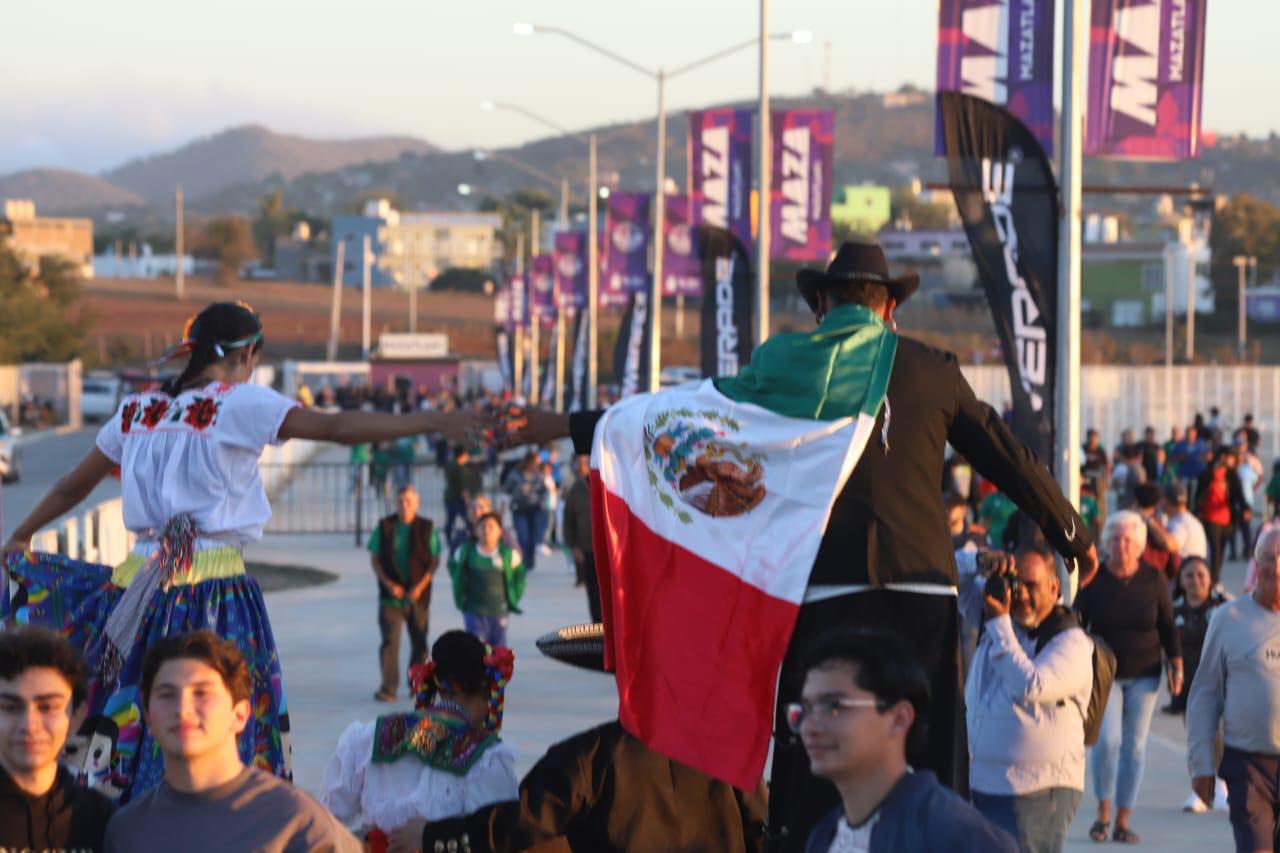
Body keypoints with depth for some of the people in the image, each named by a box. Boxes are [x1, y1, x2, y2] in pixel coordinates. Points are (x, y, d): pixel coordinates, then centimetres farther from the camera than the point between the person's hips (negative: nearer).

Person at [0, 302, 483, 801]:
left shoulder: (137, 409, 14)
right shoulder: (239, 402, -3)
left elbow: (73, 485, 23)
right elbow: (338, 427, -11)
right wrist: (436, 423, -10)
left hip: (137, 581, 6)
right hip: (211, 586, -6)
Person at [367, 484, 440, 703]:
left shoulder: (427, 528, 0)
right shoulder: (384, 526, 2)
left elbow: (435, 560, 0)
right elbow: (374, 558, 4)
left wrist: (420, 587, -12)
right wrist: (389, 584, -9)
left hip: (418, 596, 1)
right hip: (391, 595, 0)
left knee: (419, 643, 9)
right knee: (389, 641, -11)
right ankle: (388, 687, -11)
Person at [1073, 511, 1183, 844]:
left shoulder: (1154, 579, -1)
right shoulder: (1093, 580, -4)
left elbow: (1168, 625, 7)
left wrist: (1176, 664, 1)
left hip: (1143, 674, 1)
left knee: (1135, 745, 0)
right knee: (1107, 739, -16)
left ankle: (1123, 820, 9)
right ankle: (1103, 813, 3)